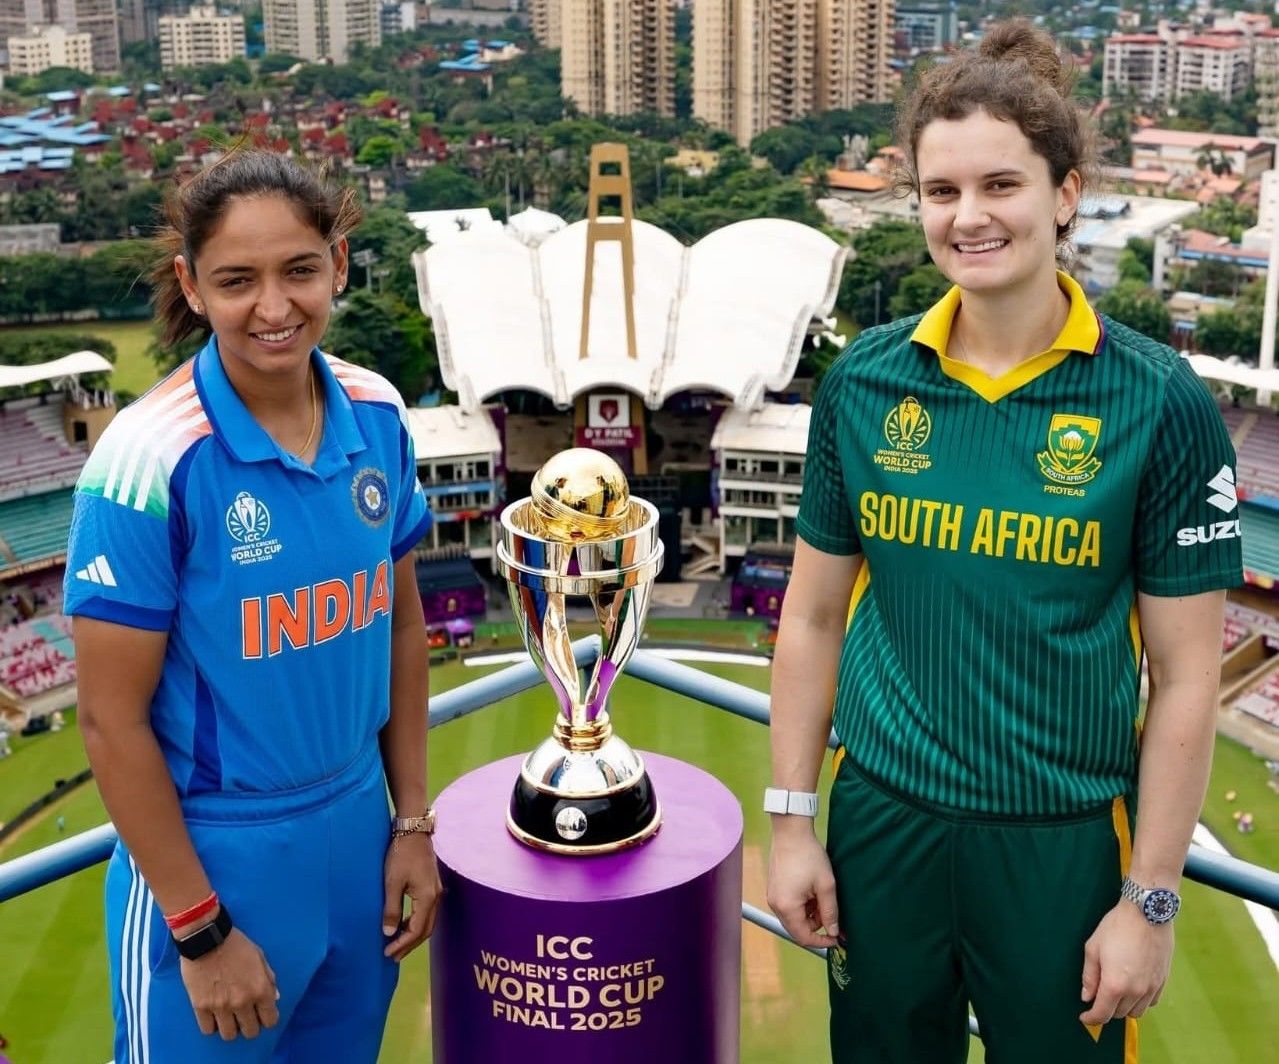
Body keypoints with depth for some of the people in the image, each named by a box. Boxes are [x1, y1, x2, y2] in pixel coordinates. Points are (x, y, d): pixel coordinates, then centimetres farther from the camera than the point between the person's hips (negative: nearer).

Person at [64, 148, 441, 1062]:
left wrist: (412, 824, 7)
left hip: (356, 836, 5)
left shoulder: (377, 415, -4)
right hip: (212, 854, -5)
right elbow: (112, 719, -15)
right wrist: (201, 929, -12)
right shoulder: (150, 458, -20)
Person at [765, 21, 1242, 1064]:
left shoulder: (1158, 403, -12)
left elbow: (1185, 677, -8)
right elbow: (814, 616, 4)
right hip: (882, 824, 3)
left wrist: (1150, 900, -7)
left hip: (1063, 842, -2)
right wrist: (791, 822, 3)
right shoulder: (864, 381, -4)